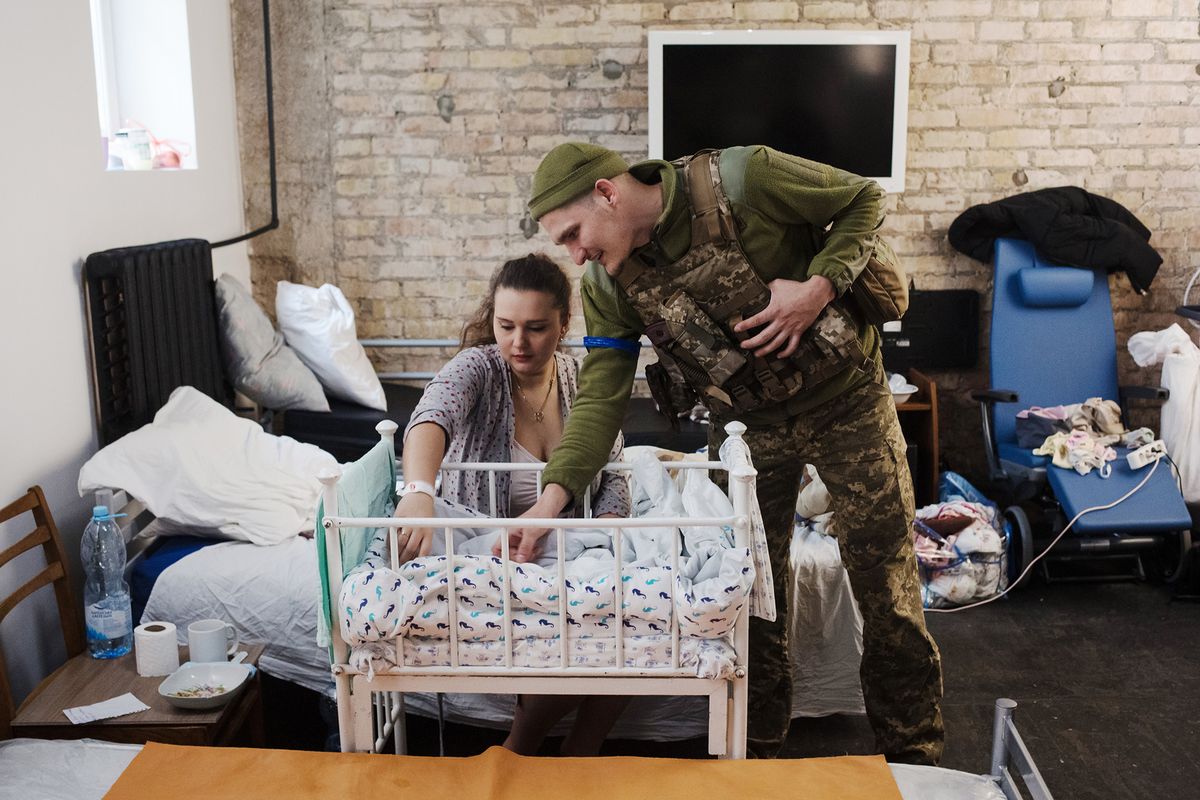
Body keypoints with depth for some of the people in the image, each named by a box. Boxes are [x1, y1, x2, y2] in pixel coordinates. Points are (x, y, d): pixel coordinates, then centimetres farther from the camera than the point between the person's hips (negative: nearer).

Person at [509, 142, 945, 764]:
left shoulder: (741, 181, -22)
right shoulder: (609, 282, -7)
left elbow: (863, 199, -10)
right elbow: (601, 396, -11)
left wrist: (819, 287, -26)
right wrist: (555, 492, -24)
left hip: (846, 402, -4)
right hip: (746, 426, 4)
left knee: (888, 590, 2)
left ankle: (914, 759, 22)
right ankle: (756, 757, 27)